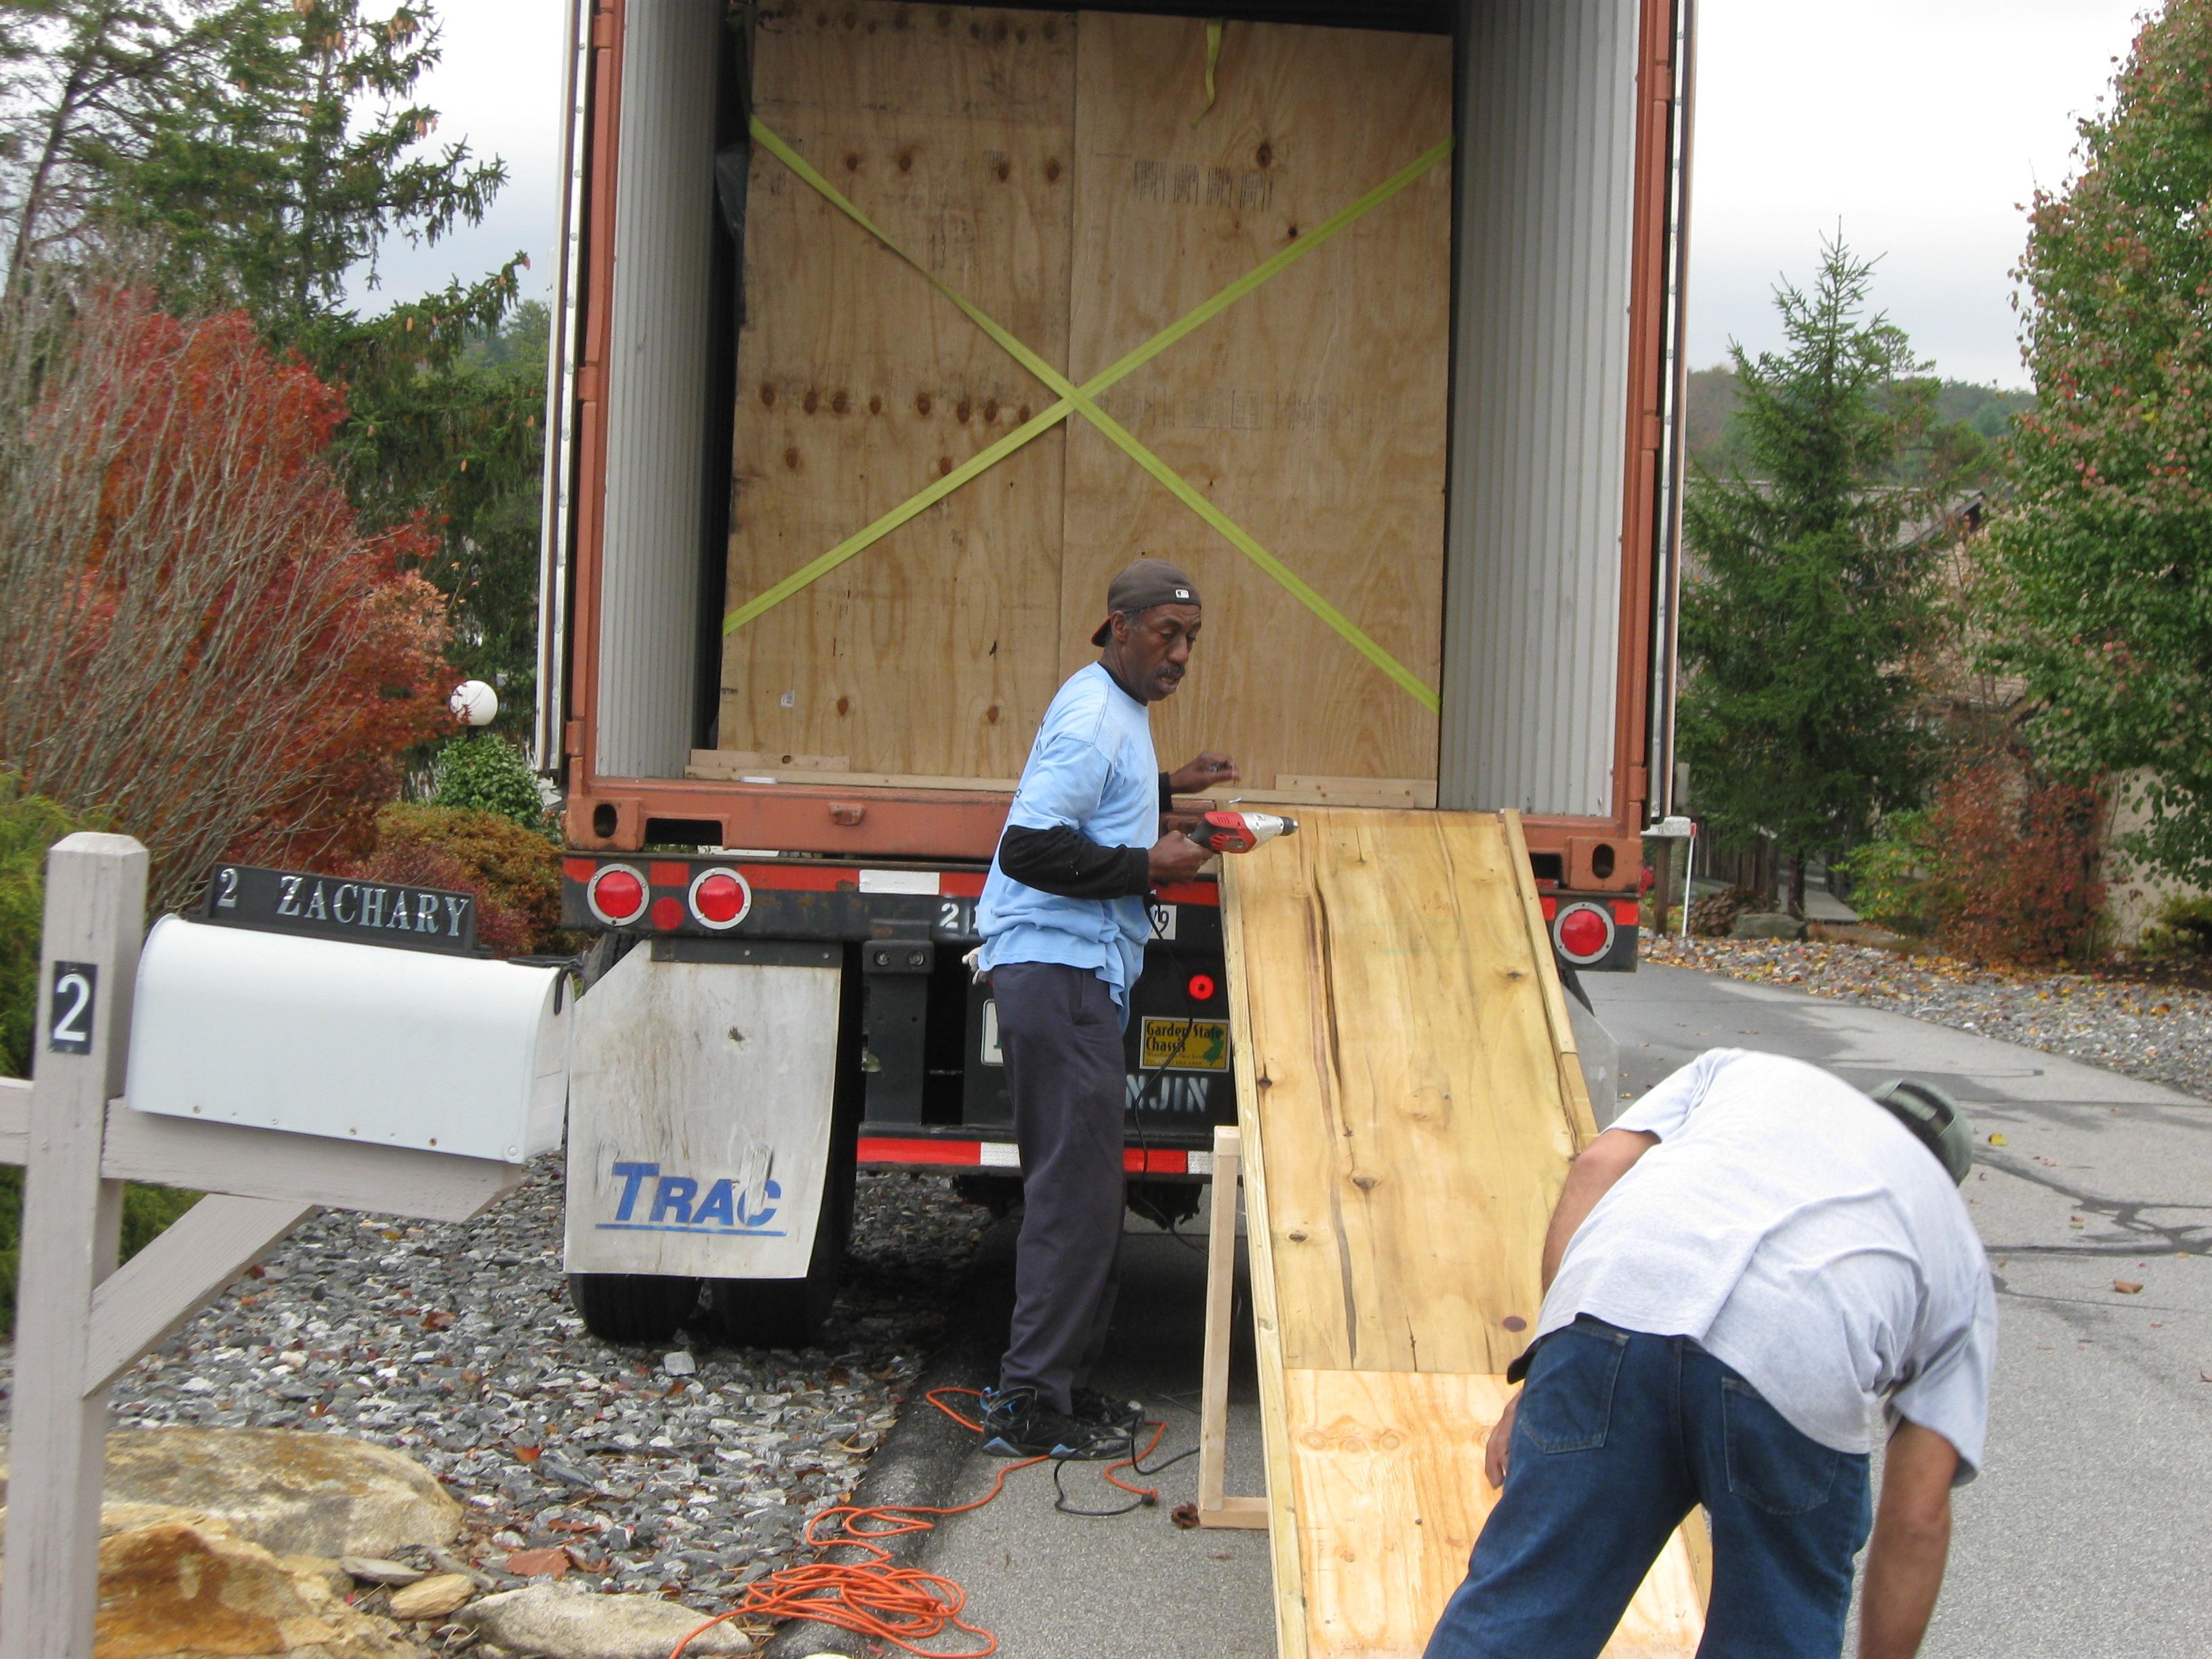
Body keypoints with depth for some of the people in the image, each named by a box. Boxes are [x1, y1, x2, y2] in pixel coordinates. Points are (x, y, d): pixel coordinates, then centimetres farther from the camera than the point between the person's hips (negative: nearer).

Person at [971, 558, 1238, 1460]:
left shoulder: (1113, 709, 19)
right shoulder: (1093, 719, -14)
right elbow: (1030, 846, -23)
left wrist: (1167, 786, 30)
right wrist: (1146, 865, -18)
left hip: (1080, 973, 11)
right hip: (1058, 970, -11)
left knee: (1078, 1185, 14)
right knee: (1076, 1187, -9)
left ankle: (1056, 1383, 21)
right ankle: (1031, 1403, -5)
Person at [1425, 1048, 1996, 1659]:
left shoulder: (1738, 1070, 39)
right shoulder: (1958, 1247, 35)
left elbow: (1597, 1167, 19)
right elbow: (1918, 1514, 27)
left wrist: (1540, 1381, 19)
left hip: (1616, 1298, 1)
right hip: (1797, 1366, 0)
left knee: (1517, 1609, 10)